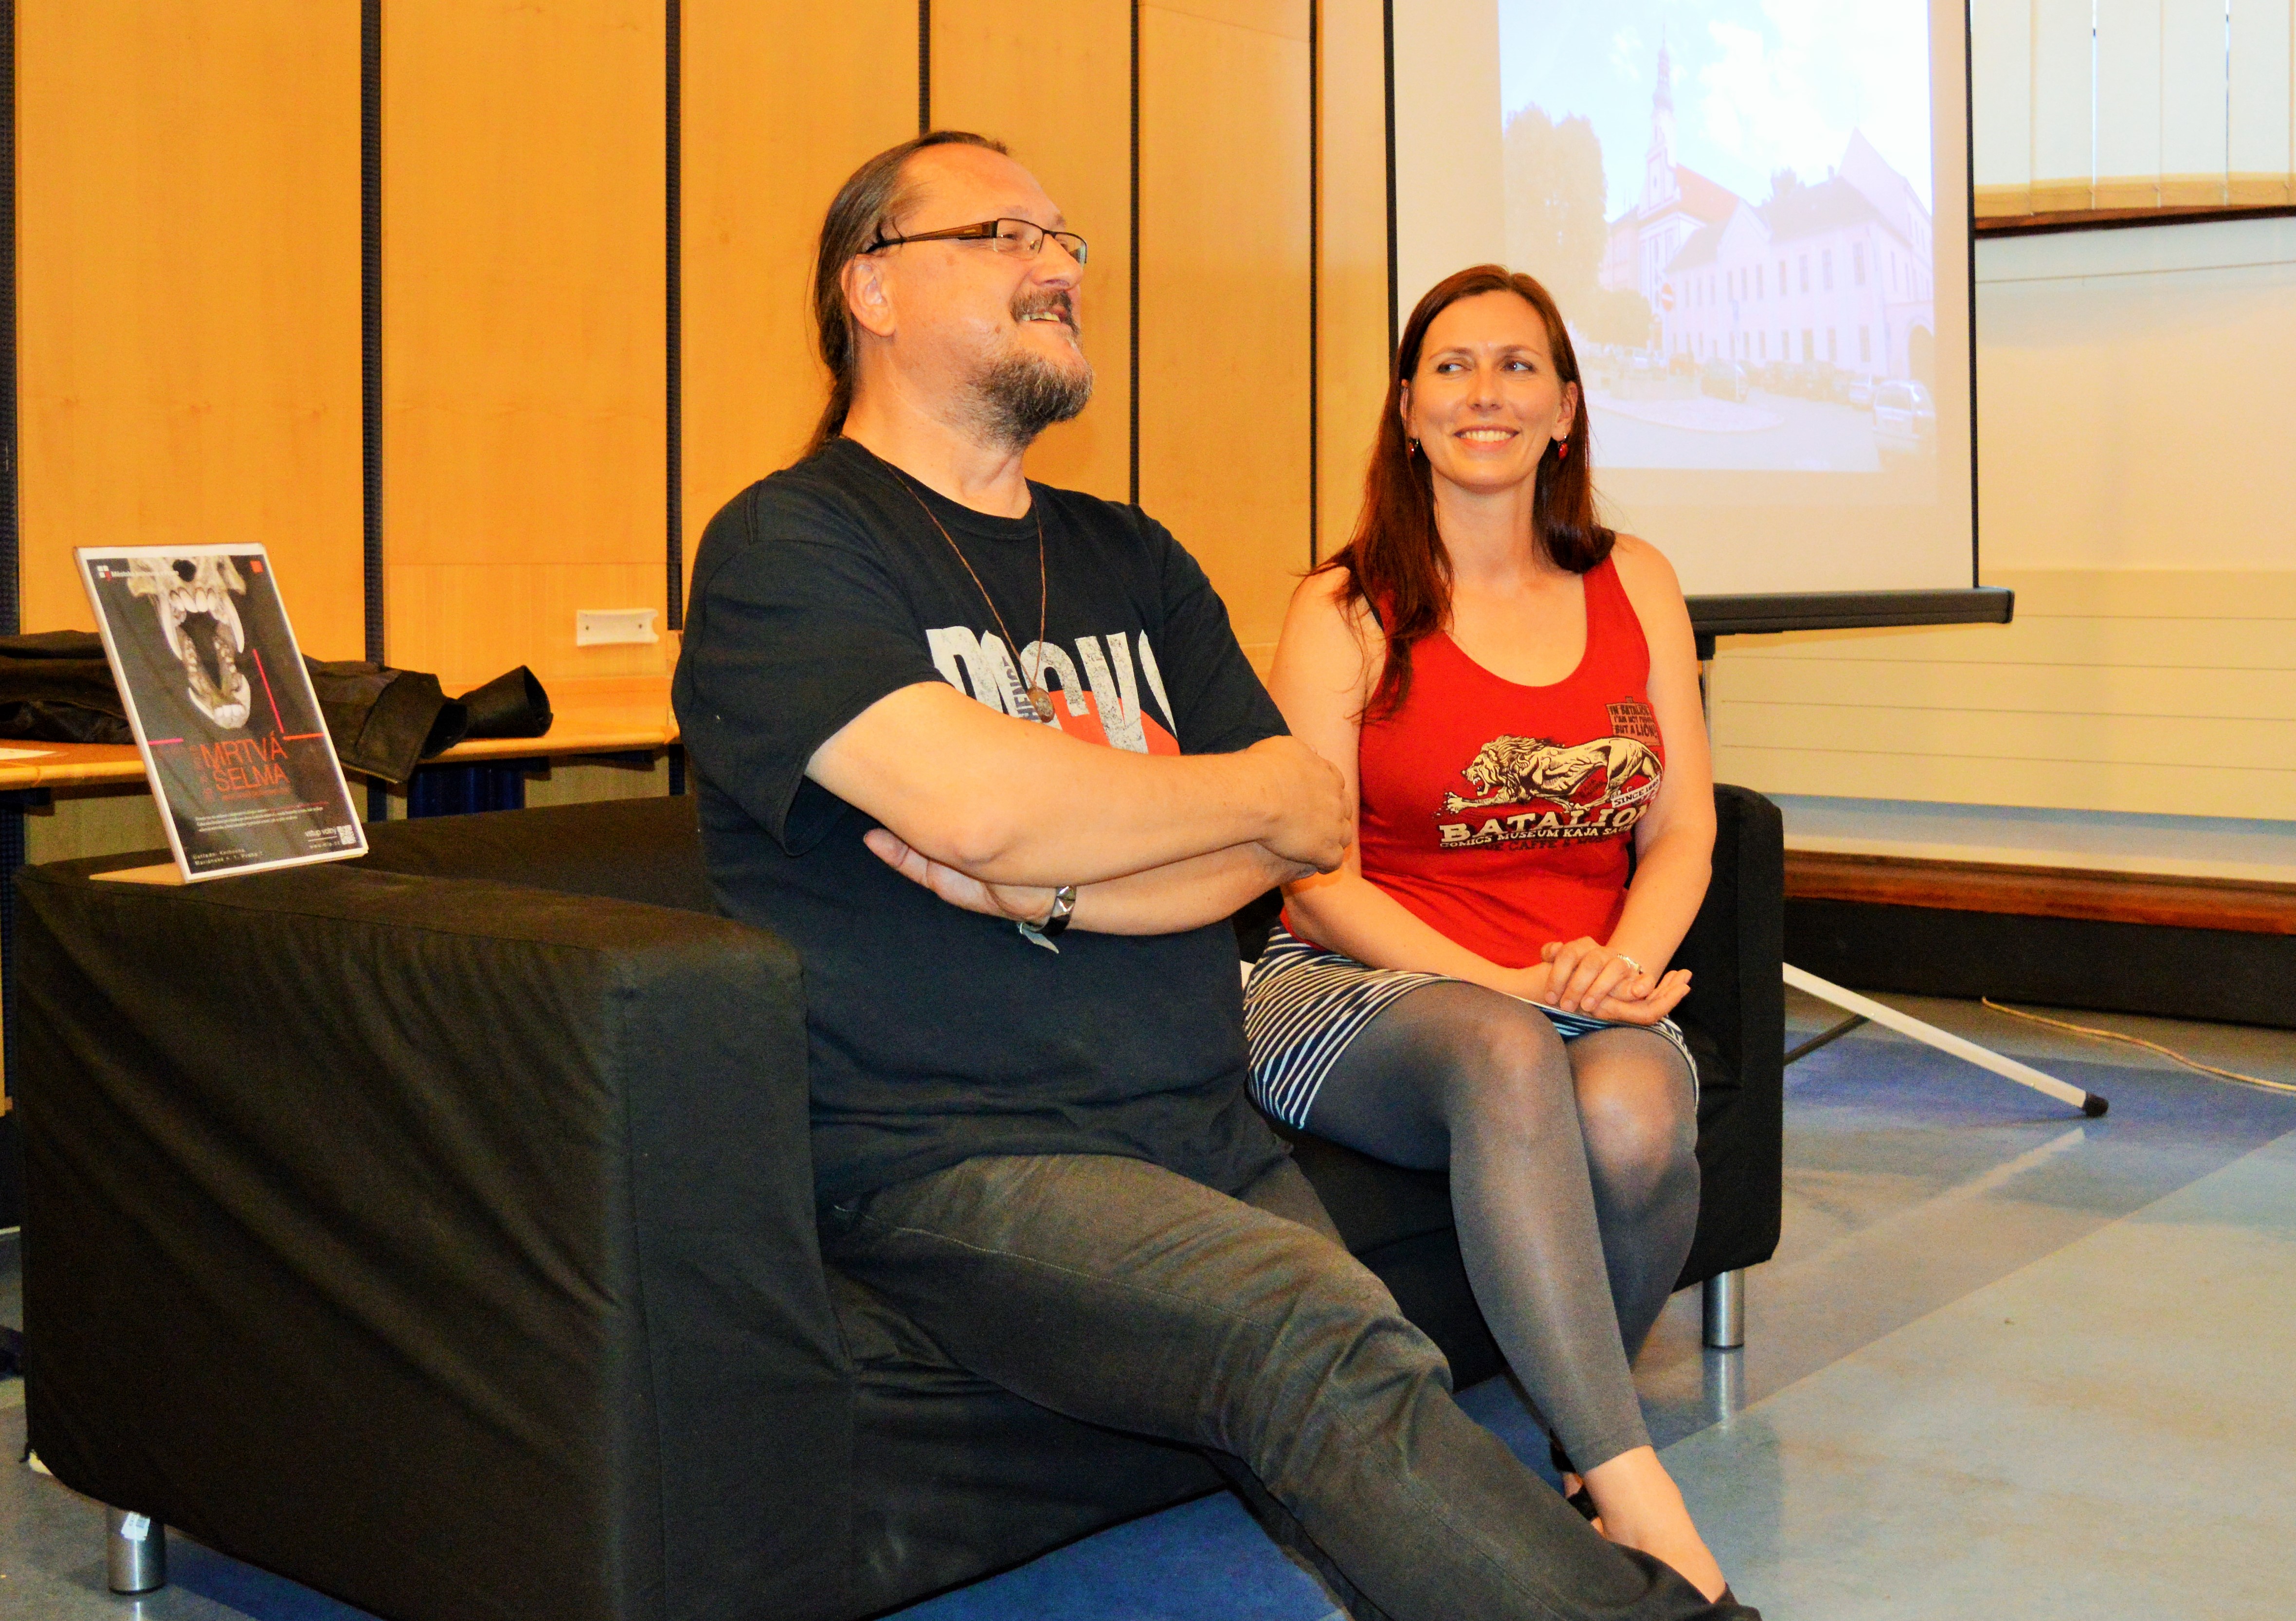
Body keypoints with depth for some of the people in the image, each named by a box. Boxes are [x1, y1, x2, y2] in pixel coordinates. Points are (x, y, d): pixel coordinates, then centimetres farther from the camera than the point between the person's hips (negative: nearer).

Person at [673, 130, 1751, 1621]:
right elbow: (973, 798, -17)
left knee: (1365, 1426, -20)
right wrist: (1262, 792, -1)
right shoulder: (788, 545, 0)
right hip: (953, 1163, -6)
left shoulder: (1133, 561, 20)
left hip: (1207, 1136, 6)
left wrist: (1051, 884, -9)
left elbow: (1291, 843, 10)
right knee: (1324, 1338, -29)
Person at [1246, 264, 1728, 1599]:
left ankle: (1589, 1420, -2)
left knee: (1634, 1116, -34)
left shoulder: (1635, 588, 14)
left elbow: (1682, 834, 10)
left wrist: (1621, 966, -11)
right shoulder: (1345, 613, 2)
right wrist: (1497, 985, -19)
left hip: (1589, 1002, 3)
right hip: (1365, 990, -2)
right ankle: (1646, 1516, -37)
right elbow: (1318, 877, -6)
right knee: (1509, 1060, -38)